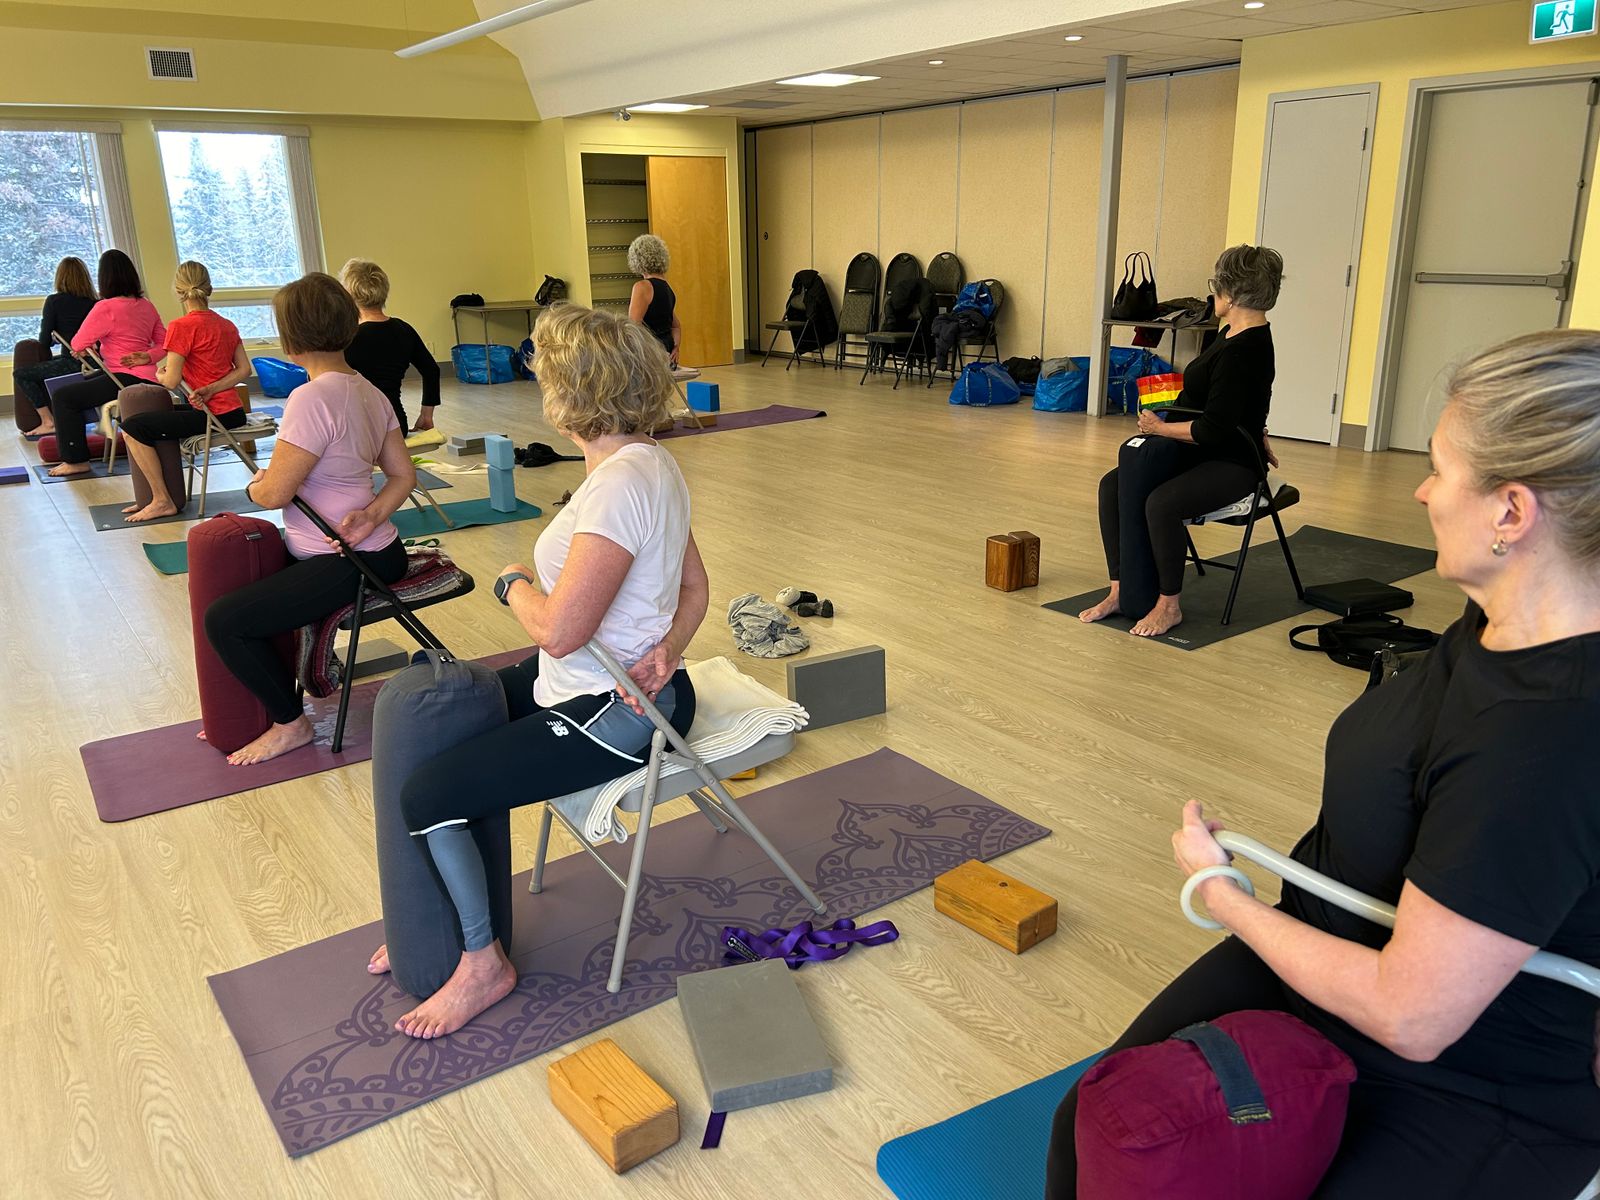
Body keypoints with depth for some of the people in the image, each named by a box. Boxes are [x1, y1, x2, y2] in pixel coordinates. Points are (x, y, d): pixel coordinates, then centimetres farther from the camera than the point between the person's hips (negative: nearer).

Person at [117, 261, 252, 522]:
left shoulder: (181, 327, -11)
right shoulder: (227, 325, 12)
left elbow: (171, 382, -13)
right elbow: (244, 370, 4)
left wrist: (159, 374, 10)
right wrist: (210, 389, -5)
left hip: (211, 414, -9)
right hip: (232, 411, 9)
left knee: (132, 428, -6)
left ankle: (162, 501, -4)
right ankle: (155, 495, 23)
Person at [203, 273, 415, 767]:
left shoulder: (312, 399, -21)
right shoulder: (369, 391, 8)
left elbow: (273, 492, -19)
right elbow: (403, 475, 9)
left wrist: (255, 485, 4)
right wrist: (372, 515, -6)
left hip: (348, 563, -10)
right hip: (375, 549, 10)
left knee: (224, 620, -7)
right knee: (243, 584, 23)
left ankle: (290, 724, 9)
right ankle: (264, 706, 32)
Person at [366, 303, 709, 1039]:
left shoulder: (619, 485, -27)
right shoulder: (649, 462, 5)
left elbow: (559, 631, -27)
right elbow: (694, 586, 11)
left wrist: (514, 584, -6)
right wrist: (667, 646, -8)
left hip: (609, 715, -10)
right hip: (601, 686, 10)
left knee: (429, 794, -10)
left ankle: (483, 962, 11)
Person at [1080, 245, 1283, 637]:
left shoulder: (1243, 351, -23)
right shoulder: (1234, 332, 7)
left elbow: (1213, 431, -25)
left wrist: (1160, 428, -13)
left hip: (1232, 464, -10)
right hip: (1200, 453, 10)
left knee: (1161, 503, -34)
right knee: (1114, 485, -7)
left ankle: (1169, 605, -15)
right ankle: (1120, 591, -6)